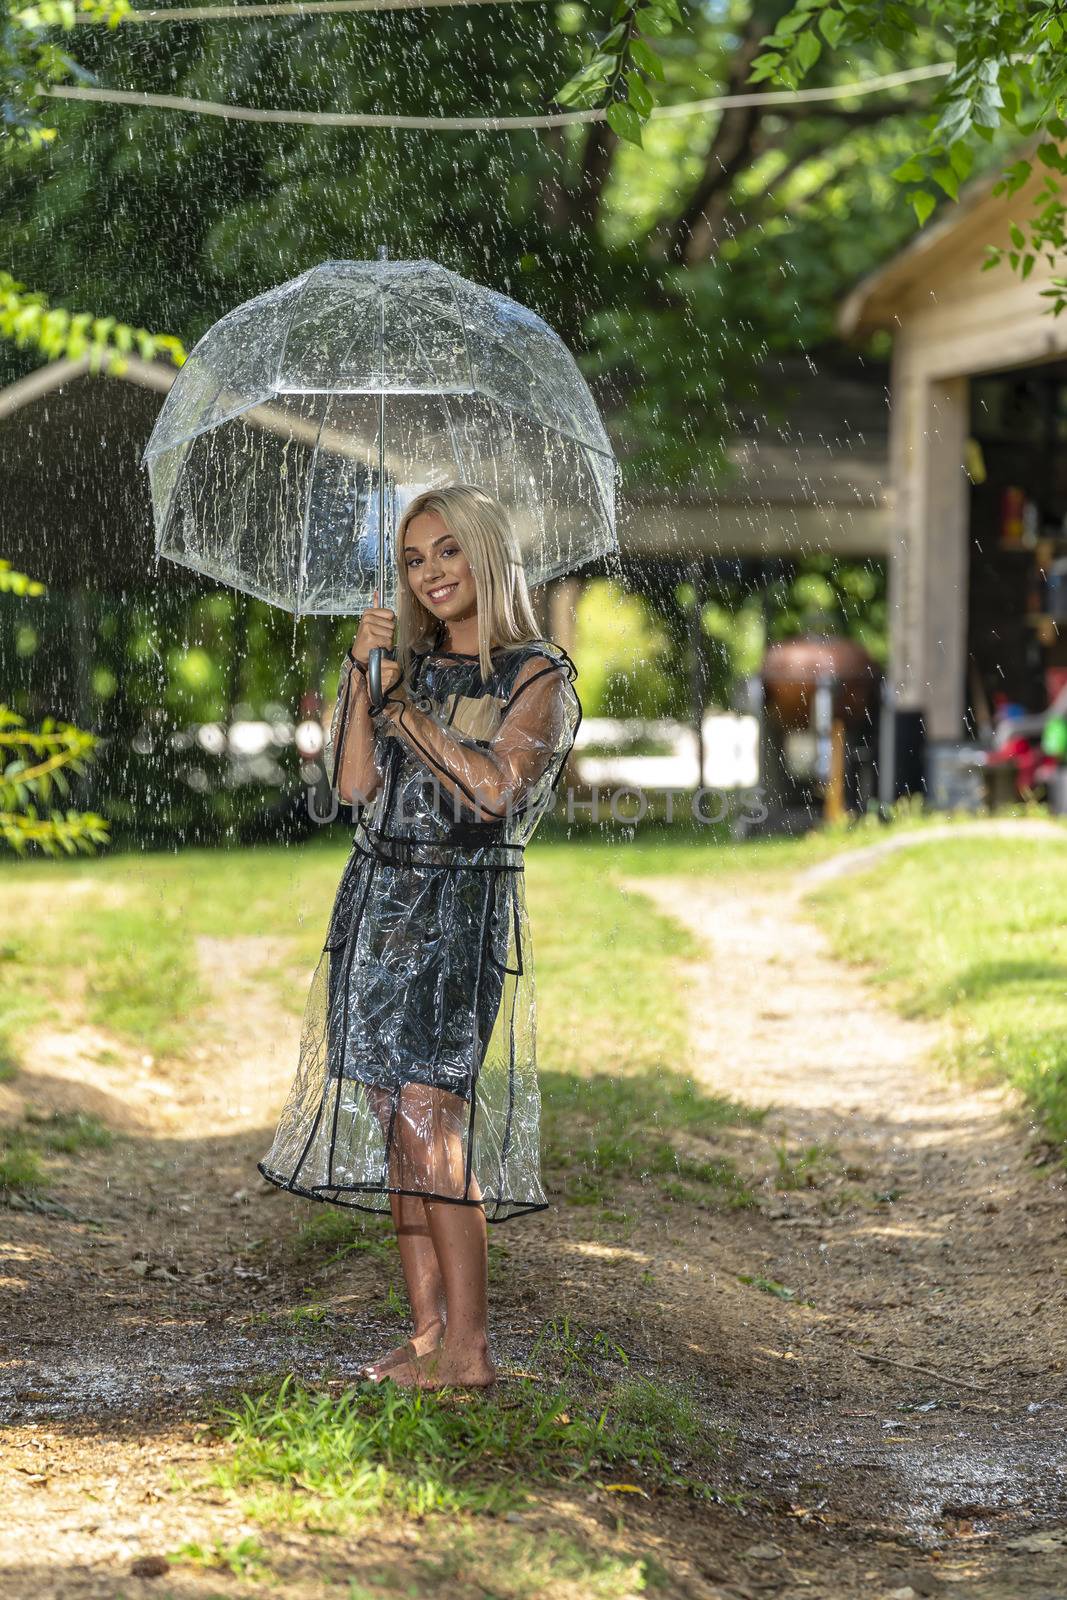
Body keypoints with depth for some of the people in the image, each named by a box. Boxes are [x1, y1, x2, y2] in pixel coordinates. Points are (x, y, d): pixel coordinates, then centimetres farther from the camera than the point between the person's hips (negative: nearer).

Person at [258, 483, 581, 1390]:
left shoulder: (537, 676, -2)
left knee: (428, 1117, -14)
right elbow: (355, 782, 5)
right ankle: (428, 1332, 8)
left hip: (461, 909, -6)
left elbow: (494, 787, -15)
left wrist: (411, 715, -6)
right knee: (397, 1124, 3)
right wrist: (360, 671, -2)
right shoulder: (413, 668, 15)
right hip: (378, 899, 6)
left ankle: (468, 1347, -12)